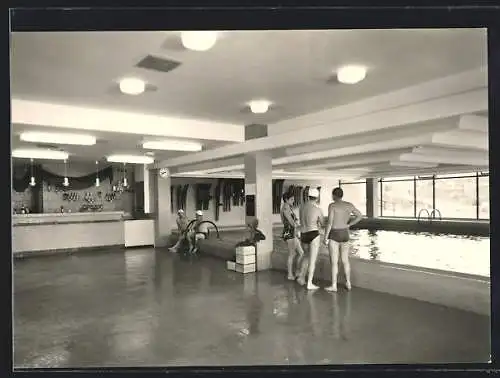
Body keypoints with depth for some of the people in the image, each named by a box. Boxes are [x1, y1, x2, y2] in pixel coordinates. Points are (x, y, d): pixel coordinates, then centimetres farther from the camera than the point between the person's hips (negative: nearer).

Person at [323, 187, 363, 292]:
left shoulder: (332, 205, -14)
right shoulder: (349, 205, 3)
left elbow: (329, 223, -19)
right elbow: (360, 216, 6)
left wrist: (325, 237, -12)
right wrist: (348, 225, 10)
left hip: (334, 235, -6)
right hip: (345, 235, 6)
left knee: (334, 261, 1)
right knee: (345, 260, 16)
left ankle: (334, 286, 5)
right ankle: (348, 283, 22)